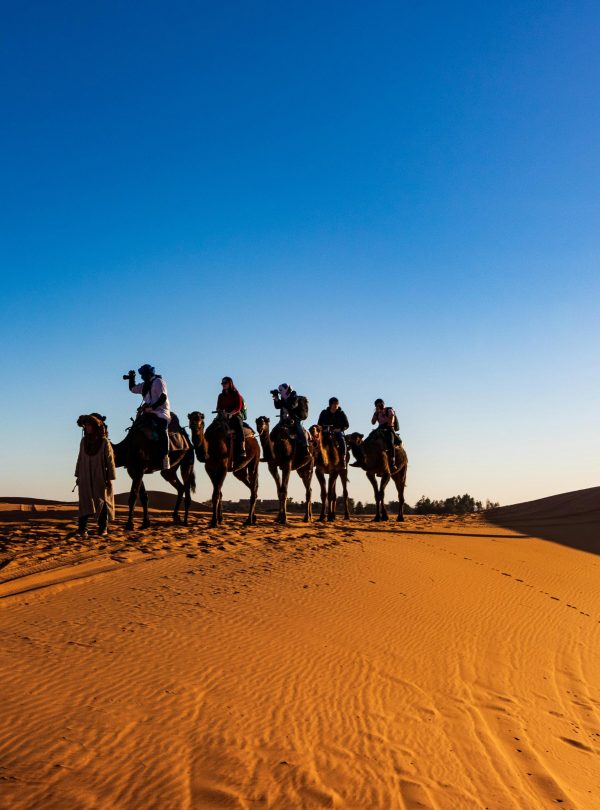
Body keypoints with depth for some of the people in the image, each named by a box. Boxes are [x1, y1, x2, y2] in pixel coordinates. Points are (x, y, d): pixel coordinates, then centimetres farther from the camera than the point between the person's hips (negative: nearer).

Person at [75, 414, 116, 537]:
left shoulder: (104, 442, -4)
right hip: (85, 478, 2)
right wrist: (78, 475, 10)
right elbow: (80, 459, 13)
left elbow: (110, 461, -4)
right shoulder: (84, 441, 8)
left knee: (101, 501, 6)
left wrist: (110, 478, -8)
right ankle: (83, 529, -12)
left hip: (100, 478, -2)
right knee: (85, 502, -7)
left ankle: (103, 528, 16)